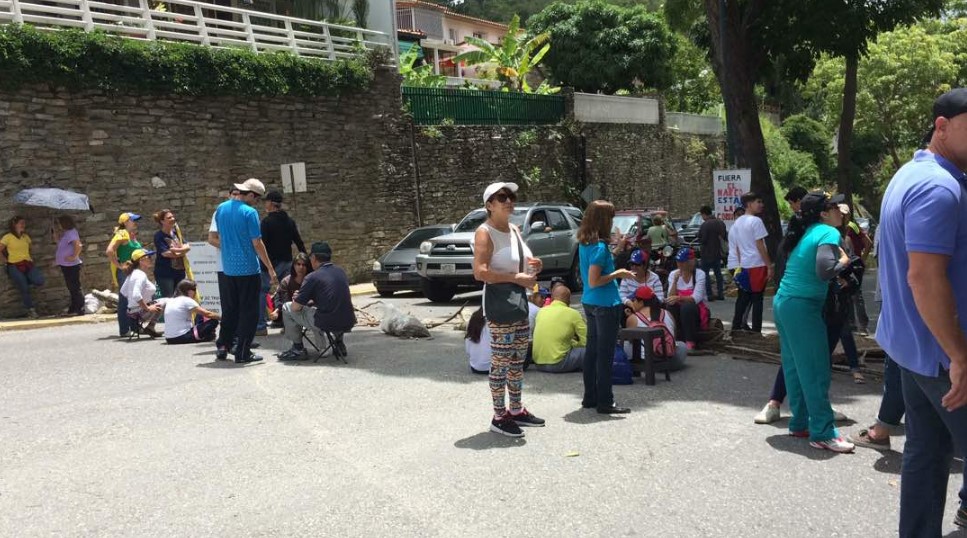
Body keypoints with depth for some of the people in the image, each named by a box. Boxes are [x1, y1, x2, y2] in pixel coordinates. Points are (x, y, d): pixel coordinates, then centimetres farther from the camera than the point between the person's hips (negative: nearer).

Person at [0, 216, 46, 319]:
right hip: (15, 267, -4)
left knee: (39, 281, -19)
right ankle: (31, 310, 8)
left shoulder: (26, 236, 13)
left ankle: (23, 281, 14)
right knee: (24, 289, -5)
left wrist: (31, 259, 12)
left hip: (28, 264, 4)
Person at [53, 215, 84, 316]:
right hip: (66, 265, 10)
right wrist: (56, 237, 8)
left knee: (75, 287, -6)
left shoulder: (71, 233, -16)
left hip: (71, 265, -10)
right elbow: (60, 245, 21)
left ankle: (79, 309, -2)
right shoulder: (65, 233, 15)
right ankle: (73, 309, 22)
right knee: (71, 287, 15)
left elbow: (78, 245, -29)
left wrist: (74, 256, -23)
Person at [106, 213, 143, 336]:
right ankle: (124, 330, -3)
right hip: (124, 272, -9)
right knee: (125, 300, -7)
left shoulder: (133, 235, 16)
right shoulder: (122, 234, -12)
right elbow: (109, 251, -23)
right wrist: (119, 265, -19)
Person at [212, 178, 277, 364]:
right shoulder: (249, 212, -13)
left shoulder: (221, 209, 7)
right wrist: (270, 269, -8)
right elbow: (257, 244, -14)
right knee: (248, 312, 2)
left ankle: (222, 347, 20)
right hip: (248, 269, -7)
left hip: (228, 269, 7)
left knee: (229, 310, 17)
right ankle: (242, 353, 5)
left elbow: (219, 238, 16)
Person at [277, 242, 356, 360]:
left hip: (327, 323, -6)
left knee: (287, 308, 11)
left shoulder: (313, 277, -8)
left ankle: (298, 349, 16)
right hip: (348, 323, 6)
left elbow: (296, 307, -4)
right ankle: (339, 343, 28)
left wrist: (297, 300, 20)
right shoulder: (341, 271, 11)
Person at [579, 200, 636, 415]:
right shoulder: (600, 246, -19)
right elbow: (594, 282, -22)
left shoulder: (584, 244, 8)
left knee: (592, 350, 15)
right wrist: (618, 274, -12)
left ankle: (590, 397, 24)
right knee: (605, 354, -1)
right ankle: (605, 402, 7)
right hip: (605, 305, -9)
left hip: (589, 303, 9)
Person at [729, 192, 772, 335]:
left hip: (744, 265, 7)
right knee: (757, 299, -2)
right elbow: (760, 246, -15)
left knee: (743, 298, 15)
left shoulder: (737, 222, 12)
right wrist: (769, 266, -11)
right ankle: (756, 331, 1)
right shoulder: (756, 221, -12)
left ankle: (736, 327, 18)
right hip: (757, 265, -7)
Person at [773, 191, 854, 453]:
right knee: (815, 371, -4)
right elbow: (824, 270, -26)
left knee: (795, 367, 14)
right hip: (803, 307, -9)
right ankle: (823, 433, 0)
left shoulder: (807, 232, 14)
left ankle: (800, 423, 22)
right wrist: (843, 262, -8)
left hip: (783, 302, 9)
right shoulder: (828, 233, -12)